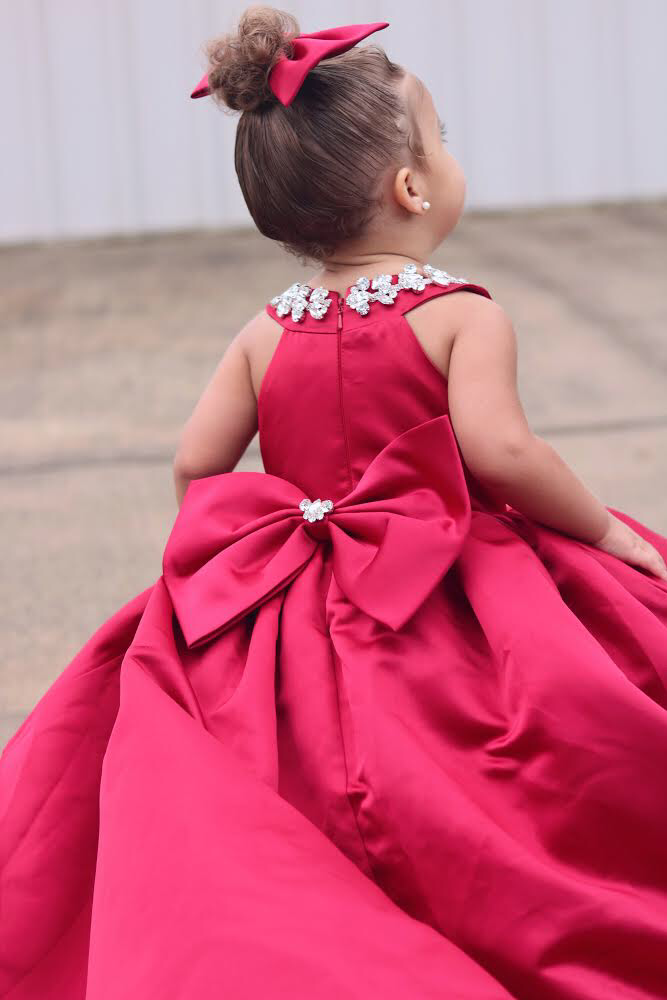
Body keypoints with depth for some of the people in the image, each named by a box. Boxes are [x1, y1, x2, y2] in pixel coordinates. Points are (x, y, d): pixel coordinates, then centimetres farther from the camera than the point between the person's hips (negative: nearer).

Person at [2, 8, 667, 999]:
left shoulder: (266, 333, 4)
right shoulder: (463, 313, -10)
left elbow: (194, 466, 1)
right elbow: (499, 447, -24)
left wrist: (263, 551, 17)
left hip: (307, 627, 4)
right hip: (449, 613, -4)